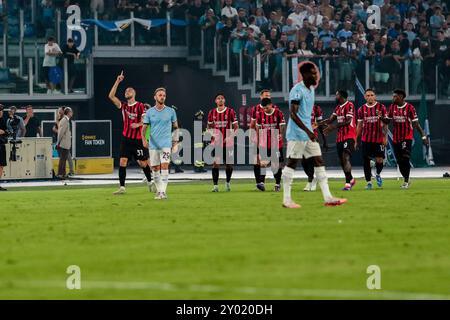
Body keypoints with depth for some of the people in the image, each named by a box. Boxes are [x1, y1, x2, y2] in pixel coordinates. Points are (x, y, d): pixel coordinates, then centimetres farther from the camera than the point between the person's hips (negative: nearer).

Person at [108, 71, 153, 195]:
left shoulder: (140, 106, -4)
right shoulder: (123, 106, 8)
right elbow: (111, 96, 0)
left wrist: (138, 124, -24)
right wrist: (117, 82, -5)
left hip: (138, 139, -4)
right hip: (126, 138, 4)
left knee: (143, 163, 4)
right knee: (123, 161, -7)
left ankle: (150, 182, 26)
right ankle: (122, 187, -8)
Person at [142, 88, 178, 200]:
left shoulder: (171, 111, 3)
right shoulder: (149, 112, 4)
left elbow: (175, 127, 12)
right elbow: (144, 127, 4)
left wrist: (175, 142, 7)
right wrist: (144, 139, -14)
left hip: (166, 144, -2)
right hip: (153, 145, 2)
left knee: (164, 166, -15)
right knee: (155, 168, 5)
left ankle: (163, 192, -17)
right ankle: (158, 190, 19)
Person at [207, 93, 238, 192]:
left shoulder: (230, 112, -1)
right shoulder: (212, 113, 7)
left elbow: (235, 127, 0)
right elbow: (209, 126, 20)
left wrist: (230, 136, -13)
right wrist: (213, 134, 0)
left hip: (228, 142, -1)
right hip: (216, 142, 1)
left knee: (229, 164, 6)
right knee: (215, 163, -8)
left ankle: (228, 182, 28)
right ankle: (215, 185, -7)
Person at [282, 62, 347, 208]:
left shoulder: (311, 89, 13)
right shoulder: (297, 90, -15)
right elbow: (293, 114, -22)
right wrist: (308, 131, -27)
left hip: (309, 133, 9)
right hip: (296, 134, -9)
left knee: (319, 162, 3)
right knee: (292, 163, -2)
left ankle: (328, 198, 2)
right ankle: (286, 199, 3)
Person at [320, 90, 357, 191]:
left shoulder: (349, 105, -9)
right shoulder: (338, 108, 18)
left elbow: (348, 121, -19)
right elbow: (331, 119, 13)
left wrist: (334, 127, -22)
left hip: (349, 136, -9)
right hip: (340, 136, 9)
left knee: (346, 157, -19)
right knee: (341, 161, 10)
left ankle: (348, 183, -22)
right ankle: (351, 179, 27)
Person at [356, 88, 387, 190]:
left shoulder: (381, 107, 0)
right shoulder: (362, 109, 6)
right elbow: (359, 125, 11)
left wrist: (385, 137, -6)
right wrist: (356, 140, 10)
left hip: (379, 139, -2)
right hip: (366, 139, 2)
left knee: (379, 160, -6)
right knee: (366, 161, 1)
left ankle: (378, 174, 24)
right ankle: (368, 182, 11)